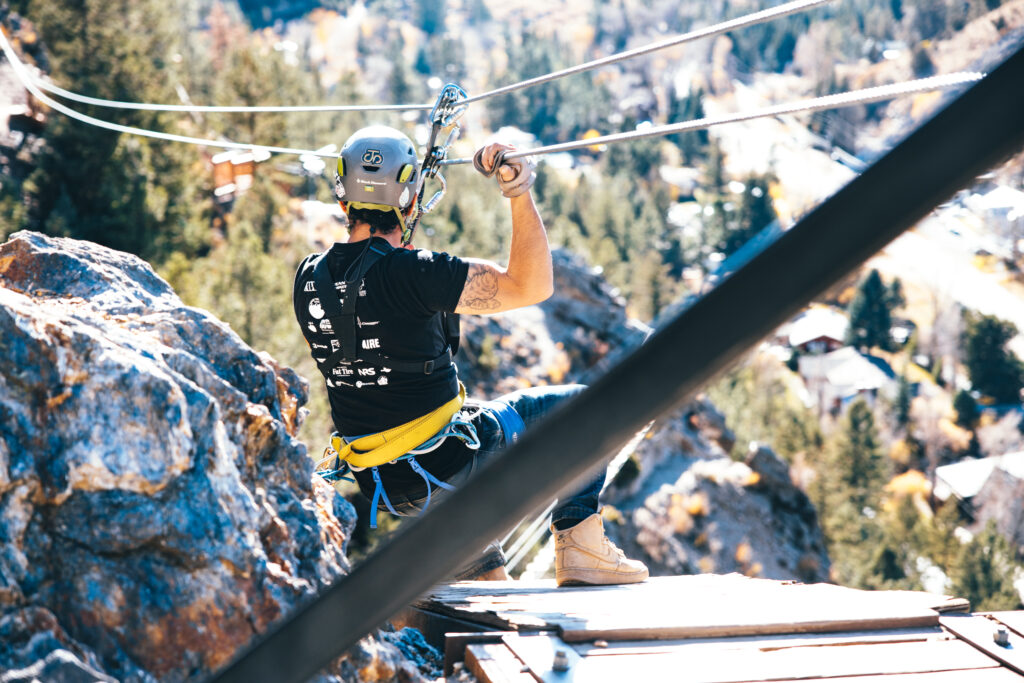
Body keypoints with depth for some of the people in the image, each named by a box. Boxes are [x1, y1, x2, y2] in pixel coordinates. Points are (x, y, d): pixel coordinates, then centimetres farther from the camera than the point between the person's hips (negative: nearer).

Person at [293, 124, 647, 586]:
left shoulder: (308, 276, -3)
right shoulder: (409, 273, -24)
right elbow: (530, 286, -21)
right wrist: (521, 195, -17)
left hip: (376, 485, 7)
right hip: (438, 472, -7)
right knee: (579, 405, 11)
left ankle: (481, 571, 33)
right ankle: (580, 550, 9)